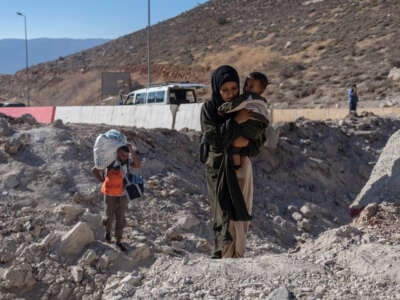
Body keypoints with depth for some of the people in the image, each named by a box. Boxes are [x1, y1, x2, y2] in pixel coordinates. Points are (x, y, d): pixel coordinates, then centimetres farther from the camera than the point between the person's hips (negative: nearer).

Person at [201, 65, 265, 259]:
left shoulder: (246, 107, 4)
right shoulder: (209, 109, -3)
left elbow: (257, 144, 4)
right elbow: (213, 138, -17)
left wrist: (245, 143, -18)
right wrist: (236, 121, -22)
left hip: (242, 168, 3)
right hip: (219, 168, -3)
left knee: (241, 219, 5)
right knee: (226, 218, -10)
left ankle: (237, 259, 14)